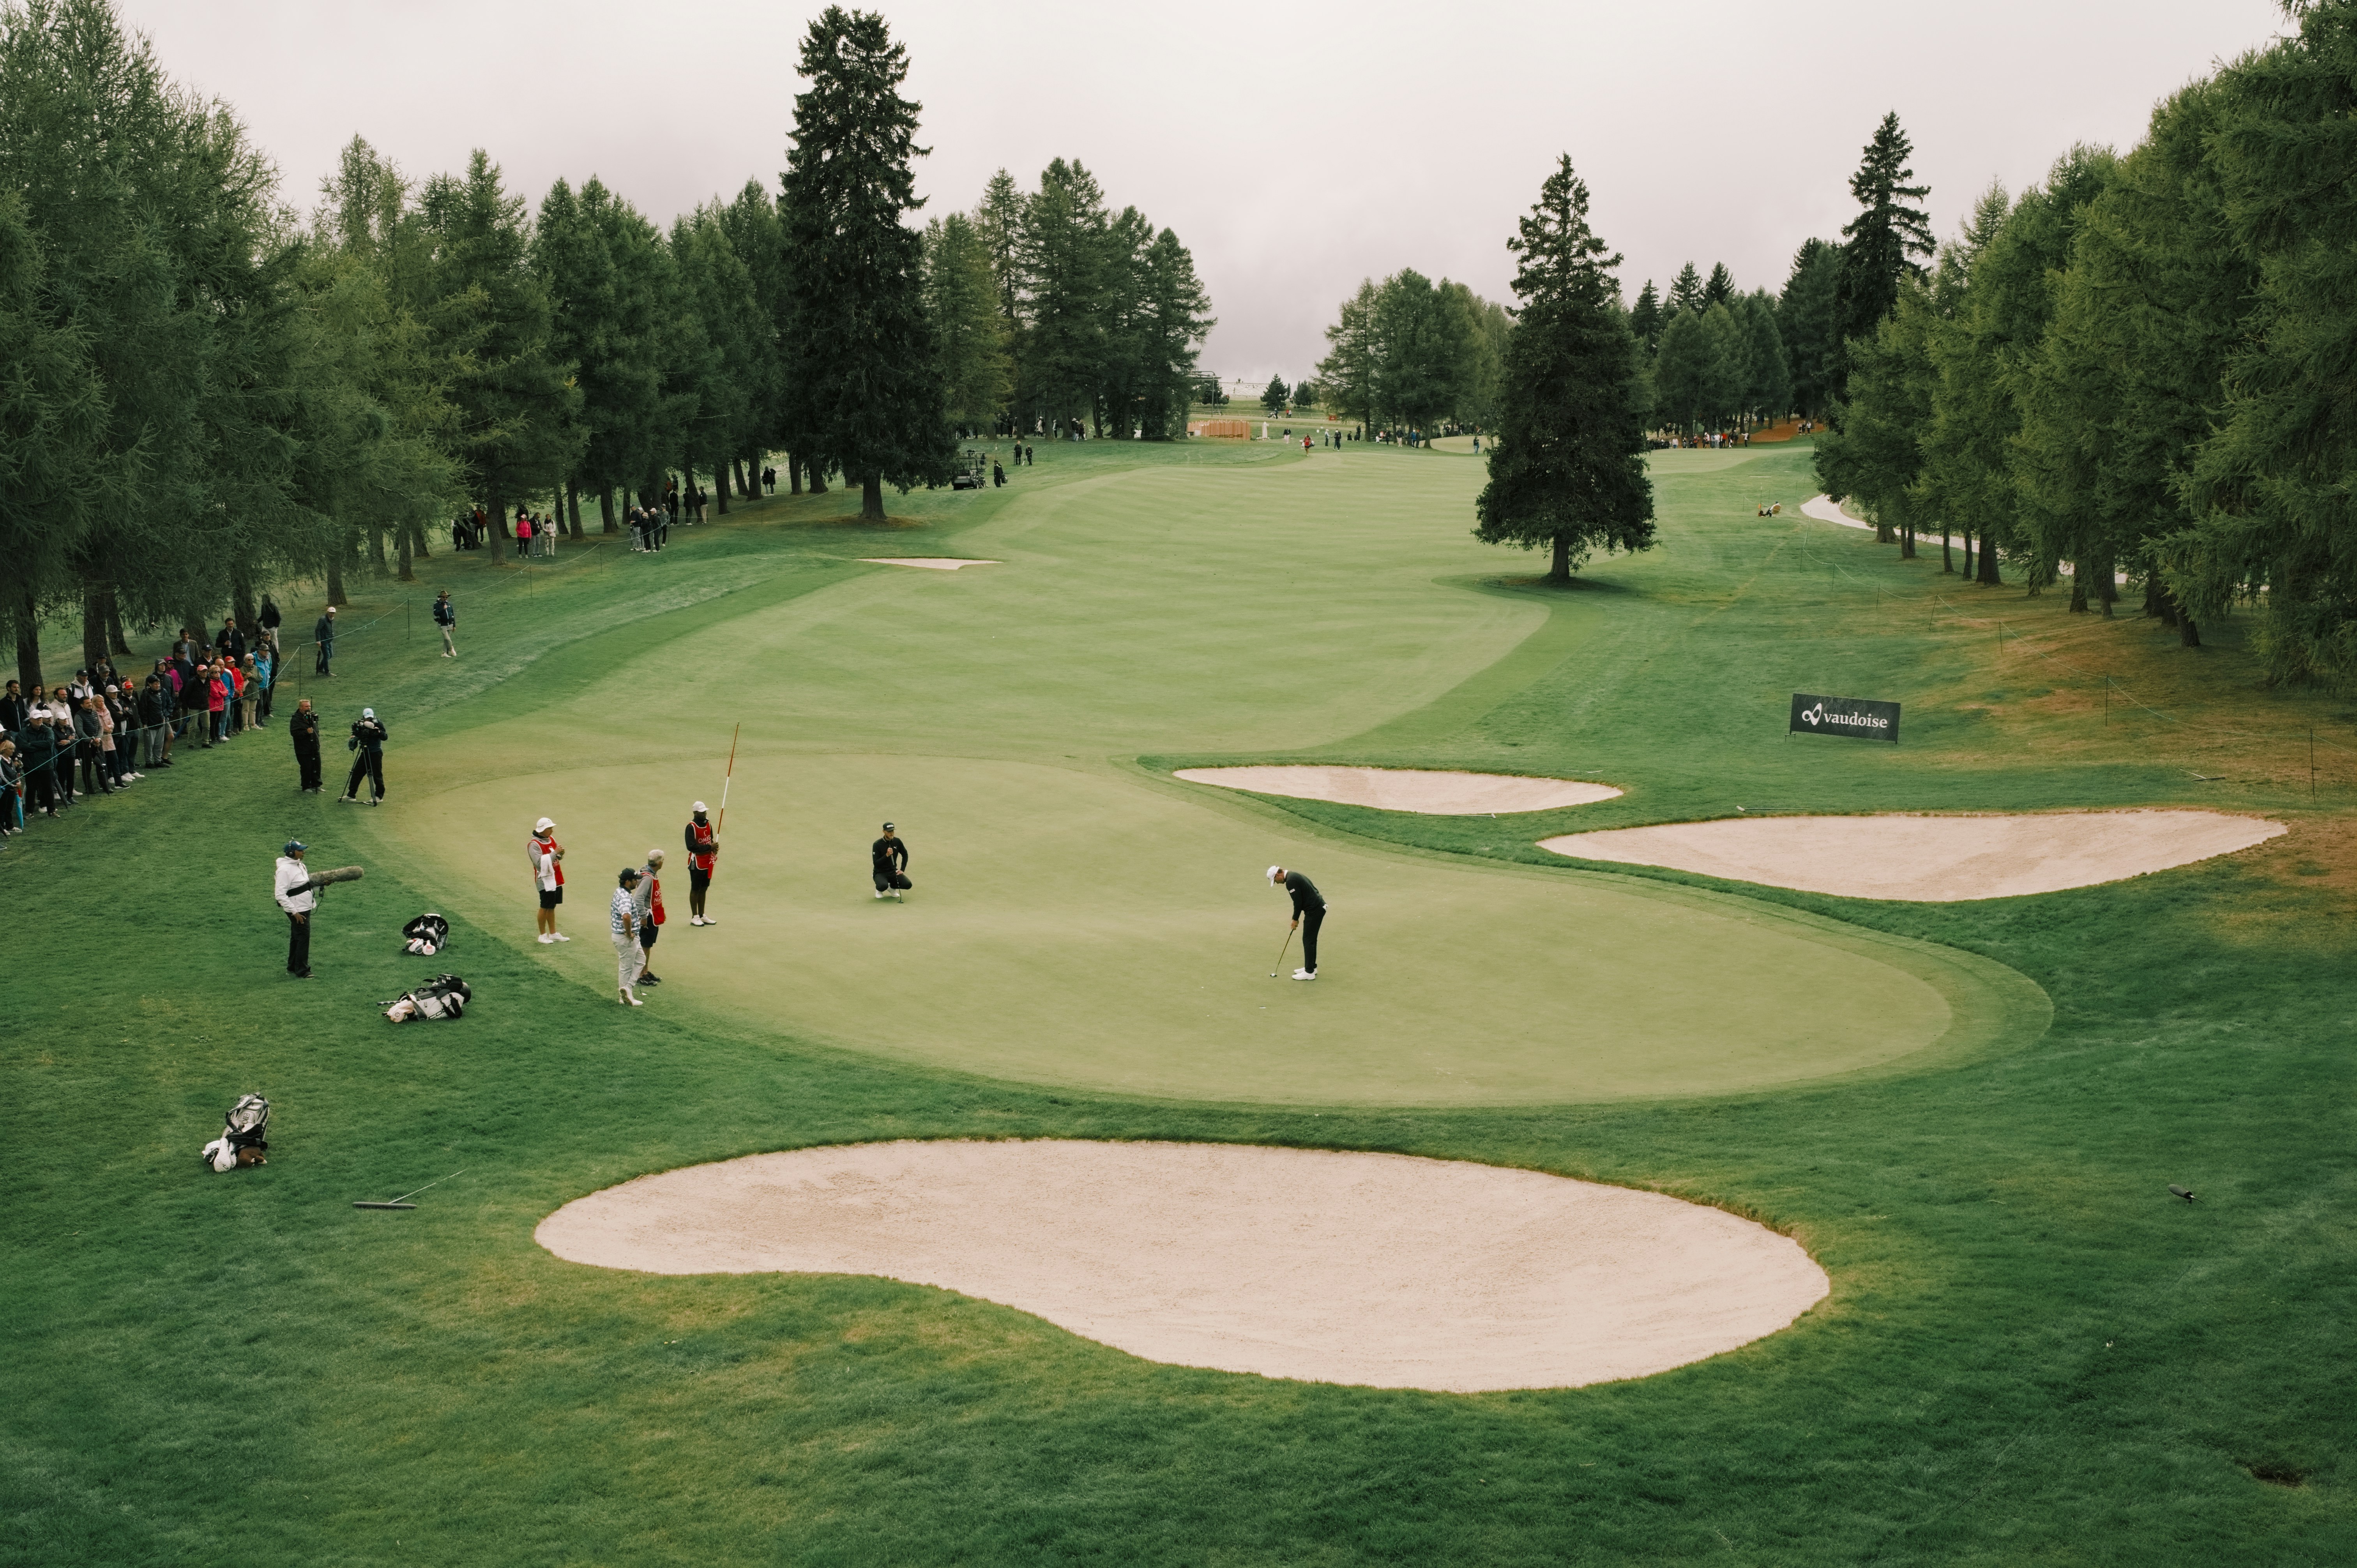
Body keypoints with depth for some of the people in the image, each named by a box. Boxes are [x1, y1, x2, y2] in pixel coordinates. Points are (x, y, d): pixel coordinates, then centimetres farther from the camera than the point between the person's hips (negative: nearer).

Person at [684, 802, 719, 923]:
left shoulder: (708, 824, 8)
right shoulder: (691, 827, -16)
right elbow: (691, 847, -24)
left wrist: (714, 848, -3)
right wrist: (710, 847, -23)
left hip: (707, 862, 7)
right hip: (697, 863, -7)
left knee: (704, 889, 14)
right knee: (695, 890, 1)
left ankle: (702, 916, 22)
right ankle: (695, 917, 7)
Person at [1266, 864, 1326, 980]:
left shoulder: (1291, 881, -17)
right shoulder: (1294, 876, 16)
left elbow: (1298, 901, -17)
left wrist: (1296, 919, -4)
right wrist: (1296, 918, 18)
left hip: (1314, 910, -10)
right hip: (1319, 907, 10)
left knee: (1308, 940, -4)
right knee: (1311, 939, 19)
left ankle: (1309, 972, -2)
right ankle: (1311, 967, 27)